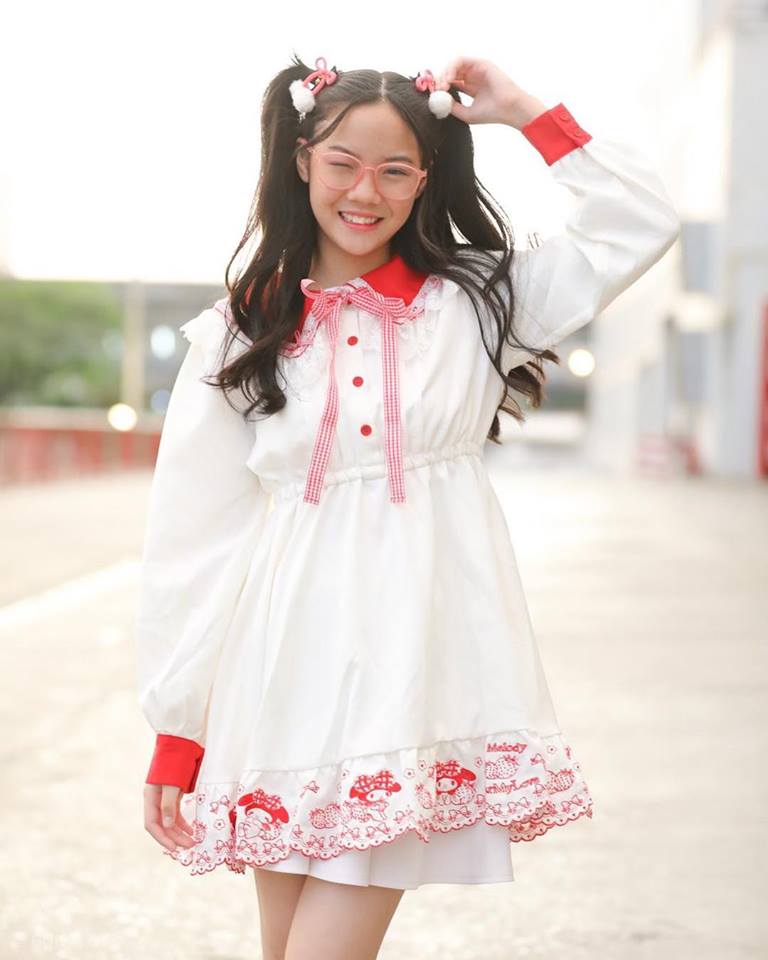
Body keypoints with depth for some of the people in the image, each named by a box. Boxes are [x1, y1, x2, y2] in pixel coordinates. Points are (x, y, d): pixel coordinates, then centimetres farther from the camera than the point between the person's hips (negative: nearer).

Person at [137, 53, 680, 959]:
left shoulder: (475, 299, 8)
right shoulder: (241, 332, 5)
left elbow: (642, 221, 6)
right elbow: (193, 536, 4)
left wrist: (524, 112, 3)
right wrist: (176, 732, 1)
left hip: (417, 656, -1)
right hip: (287, 670, 1)